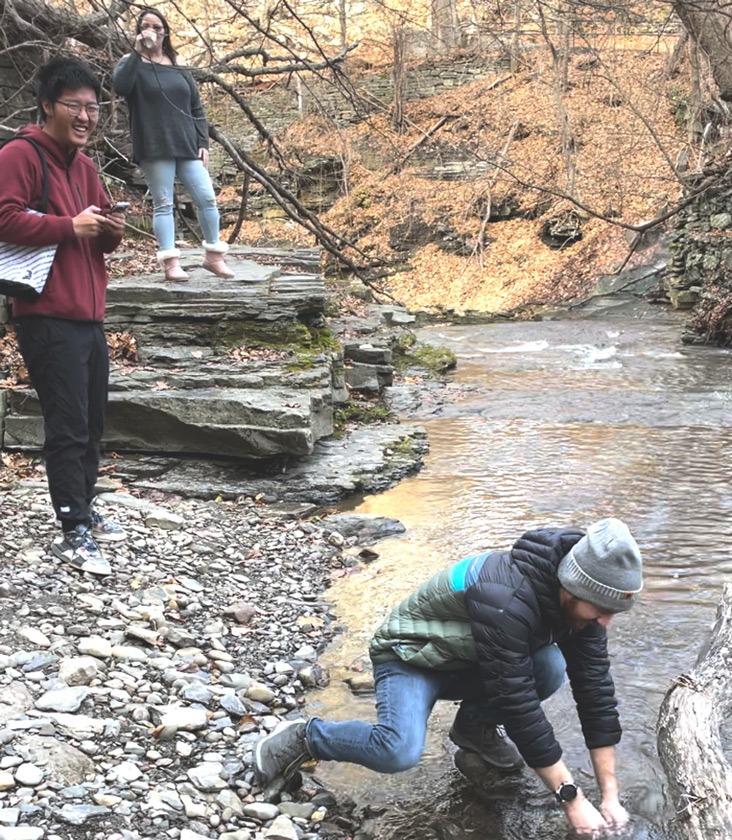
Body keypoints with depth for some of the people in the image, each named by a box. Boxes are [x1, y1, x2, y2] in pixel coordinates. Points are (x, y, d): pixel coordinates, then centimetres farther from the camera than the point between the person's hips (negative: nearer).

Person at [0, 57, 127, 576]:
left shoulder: (84, 166, 18)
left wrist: (111, 231, 4)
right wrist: (71, 226, -18)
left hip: (89, 316, 9)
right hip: (49, 319, -9)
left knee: (93, 423, 15)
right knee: (68, 427, -7)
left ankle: (84, 510, 29)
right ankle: (73, 534, 0)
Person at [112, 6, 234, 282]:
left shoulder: (178, 67, 14)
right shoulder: (131, 64, 4)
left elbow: (196, 107, 15)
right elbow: (119, 86, -20)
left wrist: (203, 143, 7)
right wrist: (137, 52, -20)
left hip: (187, 146, 4)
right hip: (155, 149, -4)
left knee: (207, 198, 1)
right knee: (163, 204, -4)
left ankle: (213, 256, 15)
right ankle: (170, 263, -2)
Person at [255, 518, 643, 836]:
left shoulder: (579, 597, -15)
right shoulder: (504, 599, -38)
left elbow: (594, 687, -11)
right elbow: (518, 702, -36)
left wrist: (609, 795, -13)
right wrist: (571, 799, -30)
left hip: (469, 662, 7)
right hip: (409, 658, -7)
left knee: (552, 666, -21)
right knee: (400, 753, -33)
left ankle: (475, 726, 8)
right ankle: (304, 737, -4)